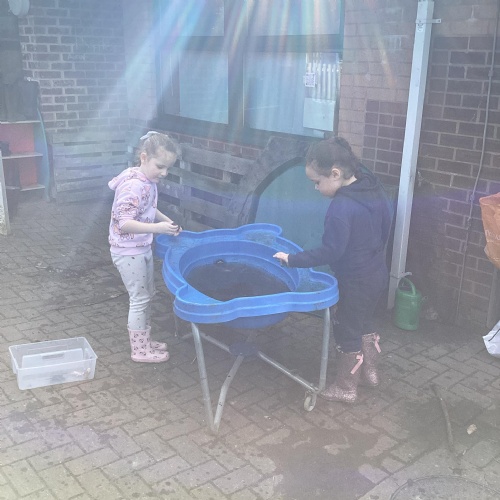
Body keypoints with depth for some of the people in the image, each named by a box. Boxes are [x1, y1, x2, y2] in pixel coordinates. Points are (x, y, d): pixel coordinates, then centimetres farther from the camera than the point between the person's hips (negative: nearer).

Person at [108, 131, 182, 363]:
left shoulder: (148, 182, 3)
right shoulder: (134, 187, -26)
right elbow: (123, 223, -31)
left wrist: (167, 221, 3)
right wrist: (157, 228, -35)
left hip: (142, 249, 10)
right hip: (129, 252, -9)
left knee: (146, 295, 19)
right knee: (139, 299, 2)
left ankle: (145, 341, 34)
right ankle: (140, 350, 17)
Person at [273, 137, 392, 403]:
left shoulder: (341, 208, -29)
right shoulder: (374, 188, -2)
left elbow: (329, 251, -28)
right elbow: (386, 222, 11)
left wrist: (293, 259, -21)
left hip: (354, 282, -9)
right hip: (377, 274, 9)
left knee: (347, 333, 8)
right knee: (364, 323, 26)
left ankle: (345, 388, 24)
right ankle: (370, 371, 42)